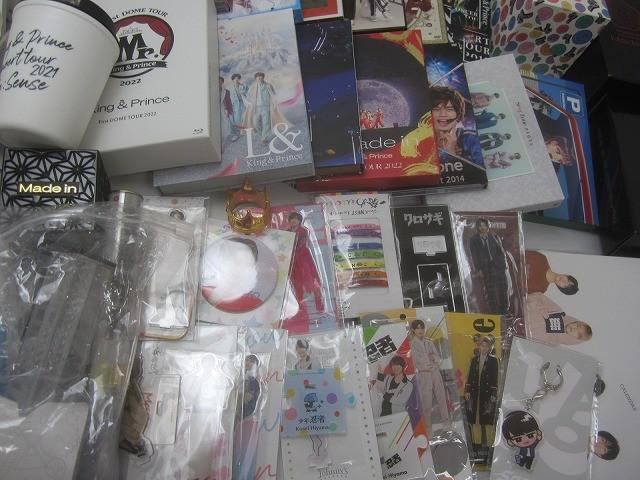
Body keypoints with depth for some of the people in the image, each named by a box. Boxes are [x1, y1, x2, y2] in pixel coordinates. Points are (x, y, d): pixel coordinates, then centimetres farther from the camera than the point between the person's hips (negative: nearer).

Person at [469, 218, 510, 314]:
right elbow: (474, 256, 0)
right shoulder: (474, 240, 3)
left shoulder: (494, 236, 8)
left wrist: (504, 265, 2)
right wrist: (478, 269, -6)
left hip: (499, 266, 2)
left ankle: (504, 310, 15)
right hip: (486, 268, -2)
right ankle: (494, 313, 6)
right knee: (491, 292, -1)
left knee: (503, 289, 2)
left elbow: (501, 251, 8)